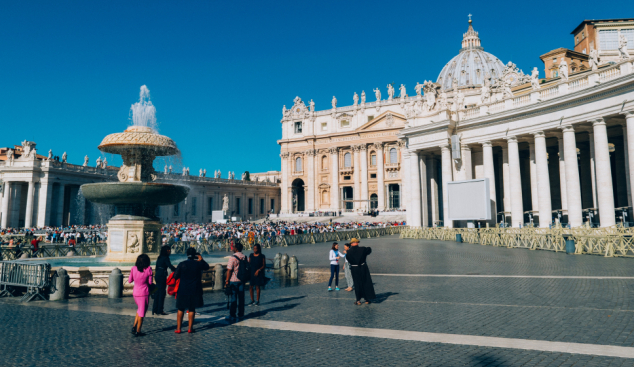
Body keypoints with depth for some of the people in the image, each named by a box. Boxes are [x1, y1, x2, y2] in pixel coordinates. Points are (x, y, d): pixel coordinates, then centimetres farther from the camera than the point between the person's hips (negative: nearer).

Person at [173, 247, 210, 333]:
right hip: (194, 290, 0)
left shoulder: (182, 264, -7)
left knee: (180, 309, 10)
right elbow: (207, 267, 16)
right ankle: (190, 328, 13)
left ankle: (178, 328, 12)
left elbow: (175, 276, -3)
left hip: (182, 289, 0)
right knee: (192, 309, 9)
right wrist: (201, 260, 23)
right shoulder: (198, 264, -4)